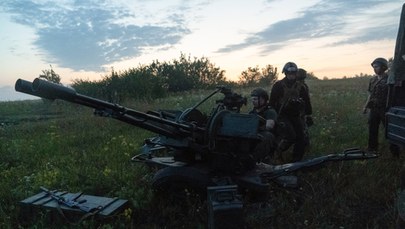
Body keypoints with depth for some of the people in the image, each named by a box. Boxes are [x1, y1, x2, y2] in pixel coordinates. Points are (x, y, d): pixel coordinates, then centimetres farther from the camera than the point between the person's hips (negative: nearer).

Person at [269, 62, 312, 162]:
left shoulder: (300, 86, 8)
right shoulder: (278, 85, -5)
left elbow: (306, 101, 15)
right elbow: (272, 102, -4)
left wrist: (308, 114, 15)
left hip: (295, 116, 5)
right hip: (282, 115, -5)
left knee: (301, 138, -1)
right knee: (291, 135, -24)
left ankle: (297, 161, 12)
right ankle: (278, 150, 3)